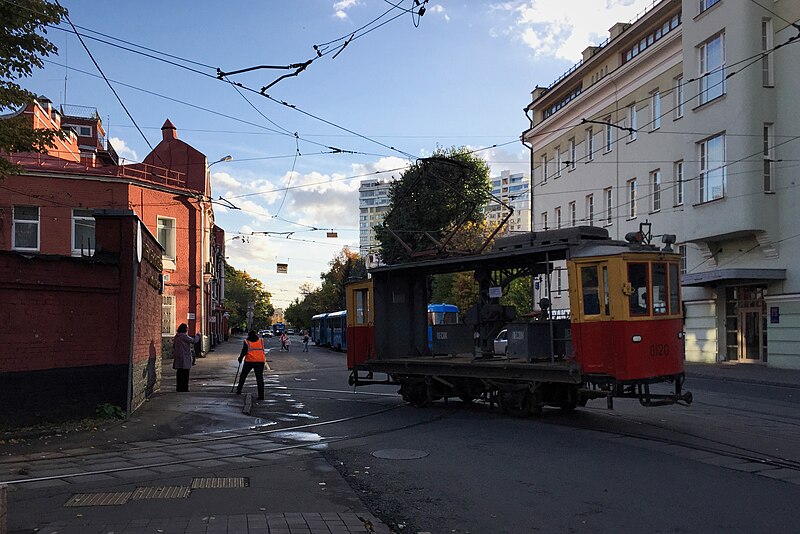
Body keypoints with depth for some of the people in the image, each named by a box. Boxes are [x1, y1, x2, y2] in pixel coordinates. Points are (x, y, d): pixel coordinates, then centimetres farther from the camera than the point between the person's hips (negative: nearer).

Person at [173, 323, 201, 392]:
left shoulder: (176, 336, 10)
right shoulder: (184, 336, -16)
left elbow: (174, 346, 16)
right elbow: (194, 341, -16)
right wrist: (198, 335, 2)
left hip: (178, 358, 8)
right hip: (184, 358, -8)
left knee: (179, 373, 12)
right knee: (185, 373, -3)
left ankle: (179, 388, 16)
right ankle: (184, 388, -2)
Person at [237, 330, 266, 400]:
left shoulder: (247, 342, 0)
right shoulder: (261, 341, 8)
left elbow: (244, 351, -3)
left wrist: (240, 358, 10)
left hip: (249, 361, -2)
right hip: (260, 361, 2)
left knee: (243, 375, 18)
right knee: (260, 378, 2)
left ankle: (239, 390, 23)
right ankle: (261, 395, -3)